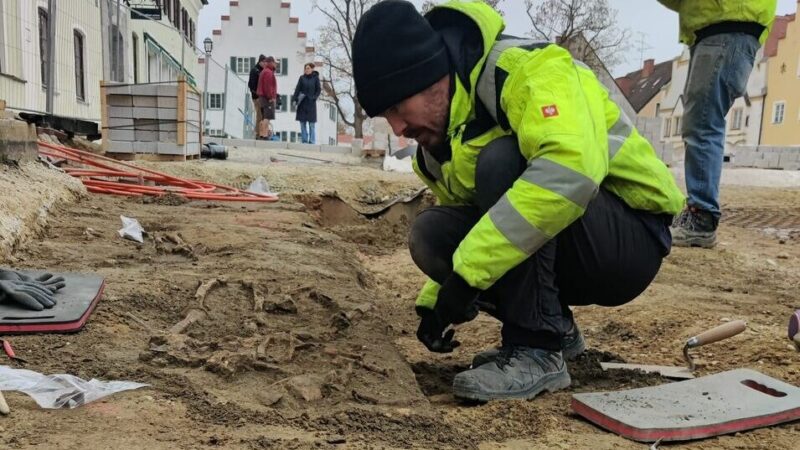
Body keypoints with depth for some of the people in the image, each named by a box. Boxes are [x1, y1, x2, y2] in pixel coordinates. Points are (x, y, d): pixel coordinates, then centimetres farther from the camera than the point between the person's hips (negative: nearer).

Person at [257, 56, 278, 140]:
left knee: (263, 117, 13)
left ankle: (261, 134, 15)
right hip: (268, 98, -11)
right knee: (267, 117, -13)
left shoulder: (263, 71, 21)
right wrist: (271, 97, -19)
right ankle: (265, 134, -18)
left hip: (262, 97, 11)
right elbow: (268, 86, -20)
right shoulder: (268, 72, -12)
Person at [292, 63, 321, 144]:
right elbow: (297, 89, 1)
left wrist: (314, 97, -12)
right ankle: (304, 140, 10)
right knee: (302, 122, 4)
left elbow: (318, 90, 3)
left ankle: (312, 140, 3)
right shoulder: (302, 78, 5)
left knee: (311, 123, -2)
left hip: (311, 103, -2)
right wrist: (294, 99, -9)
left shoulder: (315, 78, 2)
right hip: (302, 102, 2)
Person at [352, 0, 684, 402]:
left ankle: (538, 349, -20)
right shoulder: (438, 145, 3)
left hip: (632, 240, -7)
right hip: (559, 253, 8)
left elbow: (572, 168, -41)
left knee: (502, 161, -29)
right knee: (430, 233, -10)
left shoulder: (525, 69, -23)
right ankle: (556, 328, 6)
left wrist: (468, 274, -37)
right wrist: (435, 299, 1)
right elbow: (473, 228, 17)